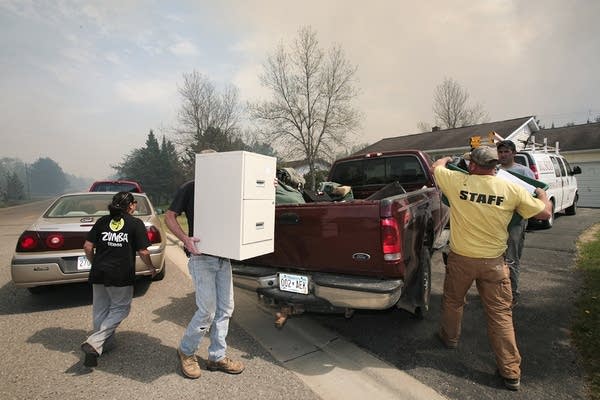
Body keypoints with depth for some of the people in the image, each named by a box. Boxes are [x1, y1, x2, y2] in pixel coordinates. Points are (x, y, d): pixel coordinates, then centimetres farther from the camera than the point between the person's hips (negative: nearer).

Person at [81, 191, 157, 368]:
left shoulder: (102, 221, 8)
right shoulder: (136, 223, -5)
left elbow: (87, 246, 5)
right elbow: (143, 252, -6)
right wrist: (151, 267, 10)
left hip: (98, 273, 5)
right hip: (121, 275, -5)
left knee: (100, 309, 19)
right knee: (120, 308, 11)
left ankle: (103, 343, 33)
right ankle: (94, 343, -2)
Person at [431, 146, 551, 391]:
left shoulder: (457, 182, -12)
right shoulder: (512, 189, -9)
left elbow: (435, 167, 8)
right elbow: (544, 213, 3)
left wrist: (447, 159, 30)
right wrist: (542, 194, 24)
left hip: (460, 258, 0)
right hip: (493, 262, 1)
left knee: (453, 301, 23)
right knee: (500, 315, 12)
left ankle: (449, 337, 45)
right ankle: (511, 372, 21)